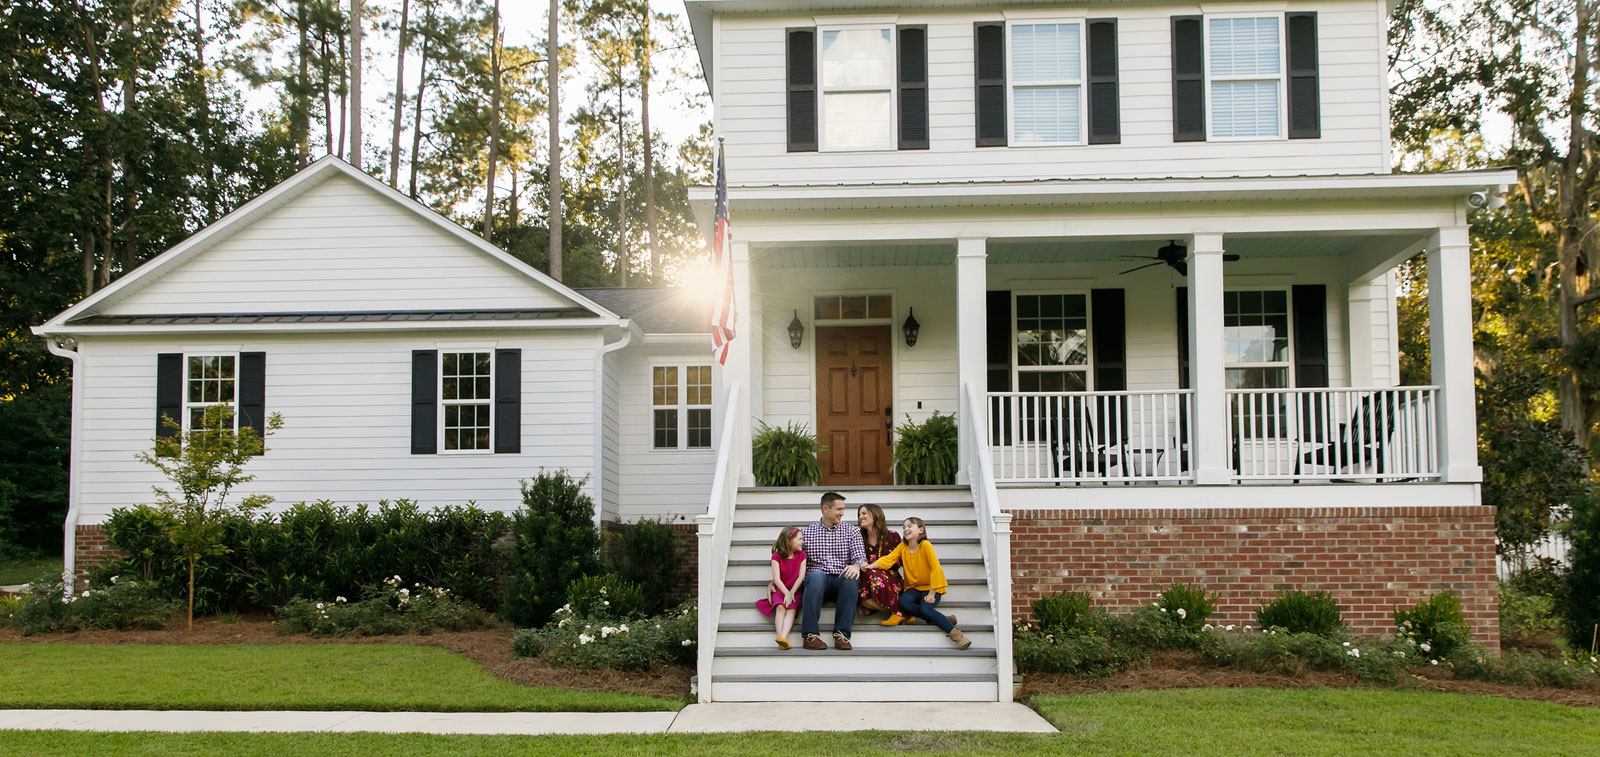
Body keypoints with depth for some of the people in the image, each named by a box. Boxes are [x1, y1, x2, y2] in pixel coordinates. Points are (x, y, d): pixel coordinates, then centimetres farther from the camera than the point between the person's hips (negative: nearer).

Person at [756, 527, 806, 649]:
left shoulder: (801, 555, 6)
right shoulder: (777, 556, -2)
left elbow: (801, 576, -2)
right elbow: (776, 578, -9)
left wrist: (791, 593, -14)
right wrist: (786, 593, -20)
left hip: (795, 590, 1)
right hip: (780, 590, -1)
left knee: (792, 608, -28)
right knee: (780, 607, -29)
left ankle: (783, 637, -48)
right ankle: (781, 641, -44)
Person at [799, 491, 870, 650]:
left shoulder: (851, 530, 17)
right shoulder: (806, 533, 16)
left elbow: (860, 555, 5)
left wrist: (856, 565, -20)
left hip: (841, 582, 1)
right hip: (817, 583, -1)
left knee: (851, 577, -34)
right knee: (816, 575, -37)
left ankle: (842, 634, -31)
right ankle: (811, 635, -38)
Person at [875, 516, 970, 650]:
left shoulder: (925, 545, -14)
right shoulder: (902, 547, 3)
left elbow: (935, 569, -17)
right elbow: (888, 559, -9)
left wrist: (931, 593, -22)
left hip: (930, 587, -5)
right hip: (913, 587, 5)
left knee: (925, 609, -32)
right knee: (903, 602, -28)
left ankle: (957, 635, -25)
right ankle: (942, 619, -17)